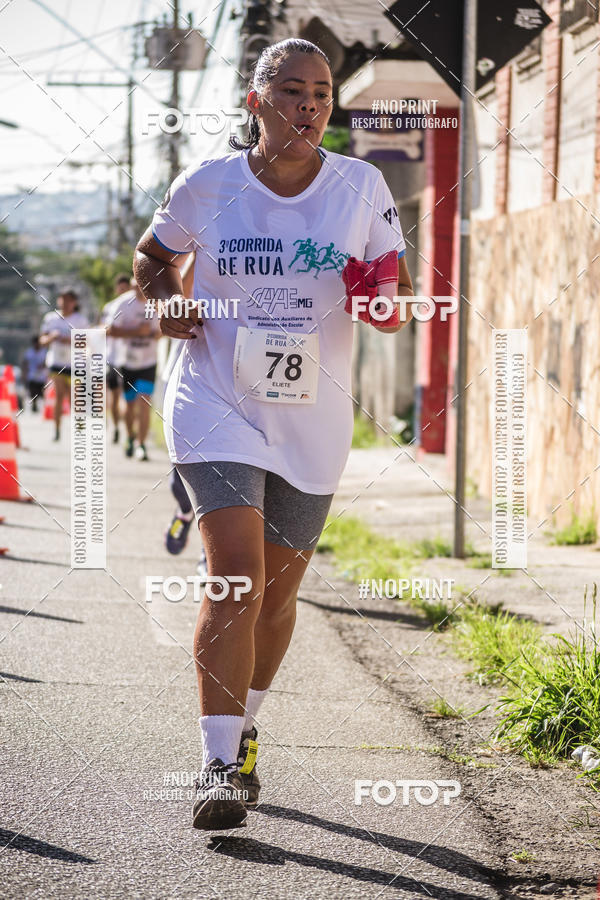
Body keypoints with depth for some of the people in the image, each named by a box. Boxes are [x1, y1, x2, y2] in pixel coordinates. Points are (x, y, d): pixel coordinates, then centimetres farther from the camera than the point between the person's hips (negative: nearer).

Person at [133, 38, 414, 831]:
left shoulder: (362, 186, -1)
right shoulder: (206, 185, -3)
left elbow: (398, 285, 6)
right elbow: (153, 255, 14)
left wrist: (390, 301, -17)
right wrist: (165, 303, -6)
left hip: (313, 420, 3)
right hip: (217, 404, -2)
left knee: (277, 592, 13)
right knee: (237, 575, -19)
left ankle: (242, 733, 37)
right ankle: (218, 766, -16)